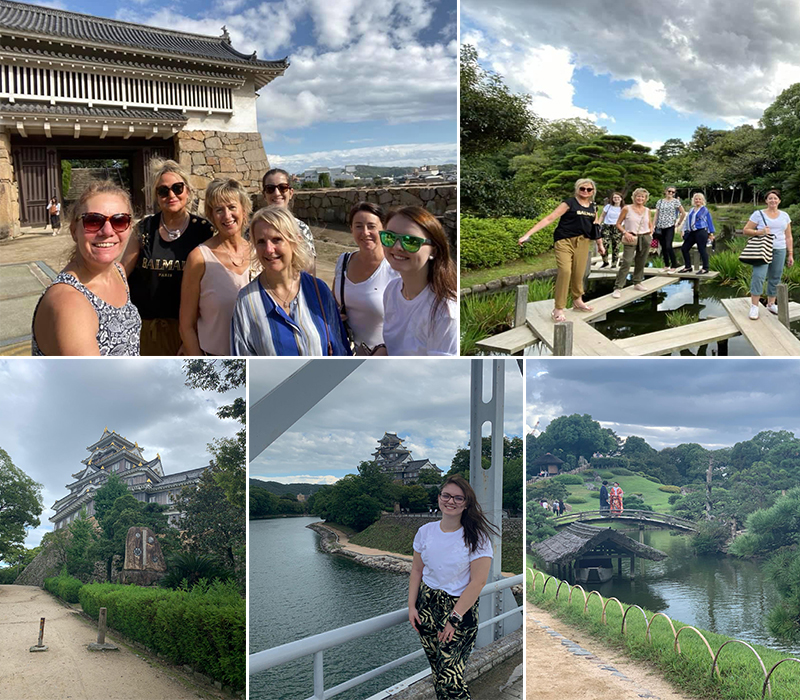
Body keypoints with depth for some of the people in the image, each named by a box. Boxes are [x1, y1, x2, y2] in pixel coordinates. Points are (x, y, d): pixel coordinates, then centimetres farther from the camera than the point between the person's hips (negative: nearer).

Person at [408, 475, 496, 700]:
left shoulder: (476, 537, -11)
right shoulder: (426, 531, 3)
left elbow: (478, 581, -13)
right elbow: (417, 570, 12)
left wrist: (454, 618, -15)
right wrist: (411, 606, 5)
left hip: (460, 608, -4)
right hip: (427, 605, 4)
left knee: (449, 678, -11)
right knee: (437, 671, 9)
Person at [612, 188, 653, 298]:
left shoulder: (647, 211, 10)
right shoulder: (627, 209, -2)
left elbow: (650, 225, 22)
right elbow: (618, 224, 0)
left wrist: (651, 232, 3)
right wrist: (625, 233, -14)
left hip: (645, 238, 5)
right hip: (631, 239, -5)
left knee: (641, 262, 10)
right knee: (626, 262, -14)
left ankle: (637, 283, 26)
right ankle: (618, 288, -16)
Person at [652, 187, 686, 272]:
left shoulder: (676, 201, 3)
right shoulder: (660, 202, 12)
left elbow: (683, 213, 5)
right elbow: (656, 215, 11)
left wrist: (678, 223, 5)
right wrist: (653, 226, 4)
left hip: (670, 227, -4)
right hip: (660, 227, 4)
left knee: (668, 246, -14)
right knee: (663, 247, 6)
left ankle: (674, 266, -5)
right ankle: (666, 266, 16)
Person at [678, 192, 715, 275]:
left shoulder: (705, 210, 0)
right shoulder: (691, 210, 17)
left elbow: (709, 221, 0)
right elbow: (687, 220, 20)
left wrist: (711, 232, -2)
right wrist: (684, 230, 12)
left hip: (701, 232, -7)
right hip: (692, 232, 7)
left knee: (702, 250, -6)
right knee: (684, 248, 6)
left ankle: (705, 268, 3)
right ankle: (688, 267, 16)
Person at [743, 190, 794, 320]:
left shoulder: (785, 216, 12)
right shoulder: (758, 214, 1)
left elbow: (788, 237, 14)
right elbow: (746, 230, 0)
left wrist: (790, 254, 8)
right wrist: (759, 232, -17)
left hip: (779, 251, 4)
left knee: (775, 278, 6)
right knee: (758, 276, -15)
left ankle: (771, 304, 19)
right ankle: (754, 306, -13)